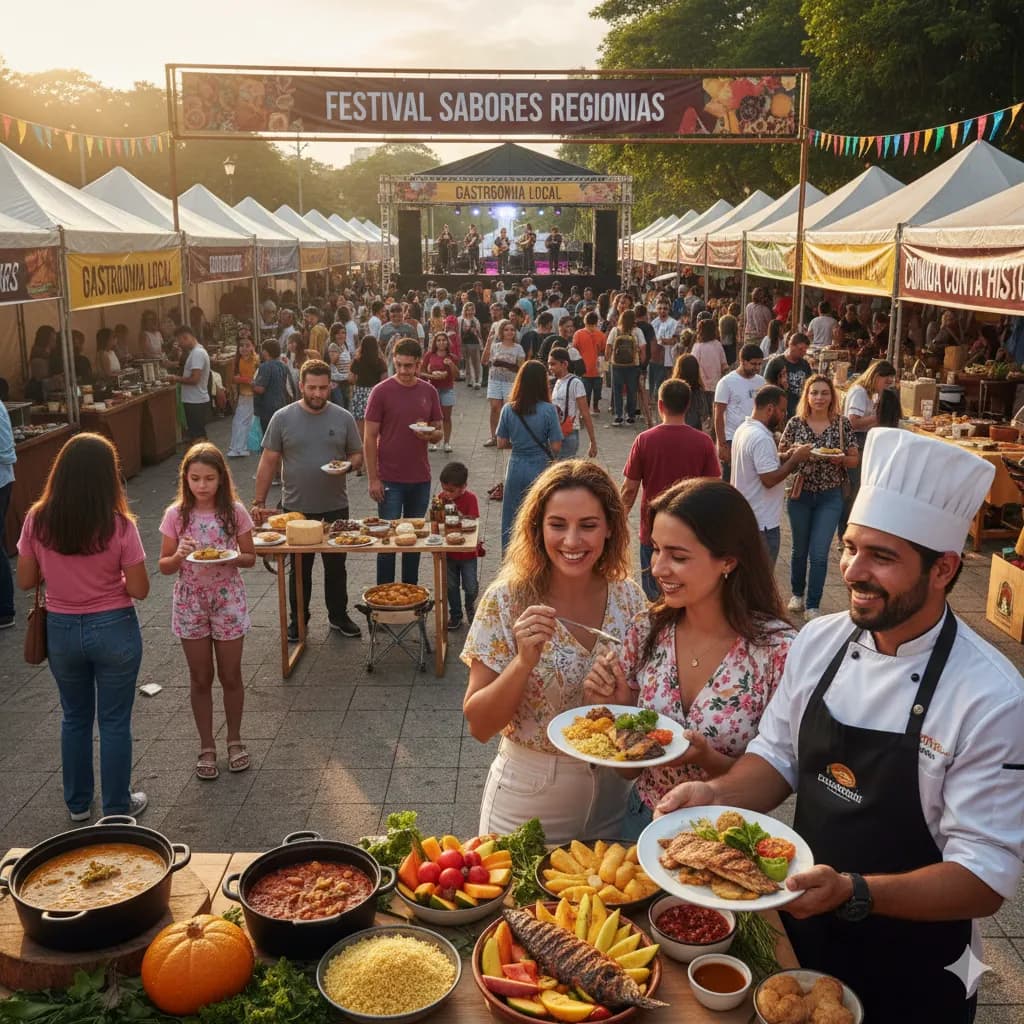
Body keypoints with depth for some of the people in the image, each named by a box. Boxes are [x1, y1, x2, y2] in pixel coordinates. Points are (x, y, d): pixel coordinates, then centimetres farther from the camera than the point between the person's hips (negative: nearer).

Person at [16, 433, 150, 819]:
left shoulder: (37, 521, -11)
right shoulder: (119, 526, -19)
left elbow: (26, 581, -1)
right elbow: (139, 590, -14)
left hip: (61, 631, 3)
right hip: (113, 630, -3)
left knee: (75, 718, 22)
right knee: (114, 722, 13)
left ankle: (78, 803, 37)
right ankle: (118, 808, 27)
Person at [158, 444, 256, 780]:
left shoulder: (235, 512, -9)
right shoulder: (176, 515, -8)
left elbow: (250, 558, -1)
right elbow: (164, 566, -3)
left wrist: (231, 557, -21)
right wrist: (179, 555, -24)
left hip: (228, 601, 0)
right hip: (190, 604, 1)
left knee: (230, 676, 10)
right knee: (201, 679, 12)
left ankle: (234, 739, 30)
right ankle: (206, 746, 26)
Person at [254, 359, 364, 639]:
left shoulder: (343, 418, -1)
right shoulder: (282, 418, -5)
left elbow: (357, 455, 6)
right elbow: (269, 462, -2)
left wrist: (348, 465, -18)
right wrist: (259, 502, -5)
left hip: (335, 508, 1)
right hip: (296, 508, -1)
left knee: (336, 565, 14)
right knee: (299, 567, 12)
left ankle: (338, 615, 30)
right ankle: (298, 619, 28)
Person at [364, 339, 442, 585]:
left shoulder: (429, 392, 5)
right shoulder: (381, 391, -7)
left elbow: (438, 432, 12)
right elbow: (370, 437, -6)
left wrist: (430, 434, -13)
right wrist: (373, 479, -10)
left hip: (420, 479, 4)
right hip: (390, 480, -4)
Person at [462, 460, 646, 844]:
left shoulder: (629, 598, -8)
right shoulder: (506, 602, -17)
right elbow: (478, 725, -15)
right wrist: (525, 660, -30)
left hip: (611, 798, 3)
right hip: (527, 802, -3)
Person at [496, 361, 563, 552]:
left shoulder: (508, 409, -6)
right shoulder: (548, 410, -13)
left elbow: (501, 443, 0)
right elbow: (556, 447, -11)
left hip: (516, 469, 2)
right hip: (540, 470, -2)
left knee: (511, 521, 13)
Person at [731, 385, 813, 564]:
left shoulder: (743, 429, 9)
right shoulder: (762, 438, -23)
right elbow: (770, 479, -26)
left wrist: (787, 456, 6)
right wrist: (795, 459, -16)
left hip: (746, 516, 10)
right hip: (763, 522, -10)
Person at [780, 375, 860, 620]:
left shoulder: (843, 424, -3)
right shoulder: (795, 423, -3)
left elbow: (854, 459, 2)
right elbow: (780, 456, 3)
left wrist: (839, 459, -18)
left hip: (830, 496, -1)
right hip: (800, 494, 1)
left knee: (819, 553, -5)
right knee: (800, 549, 14)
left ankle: (813, 606, 8)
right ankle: (797, 593, 36)